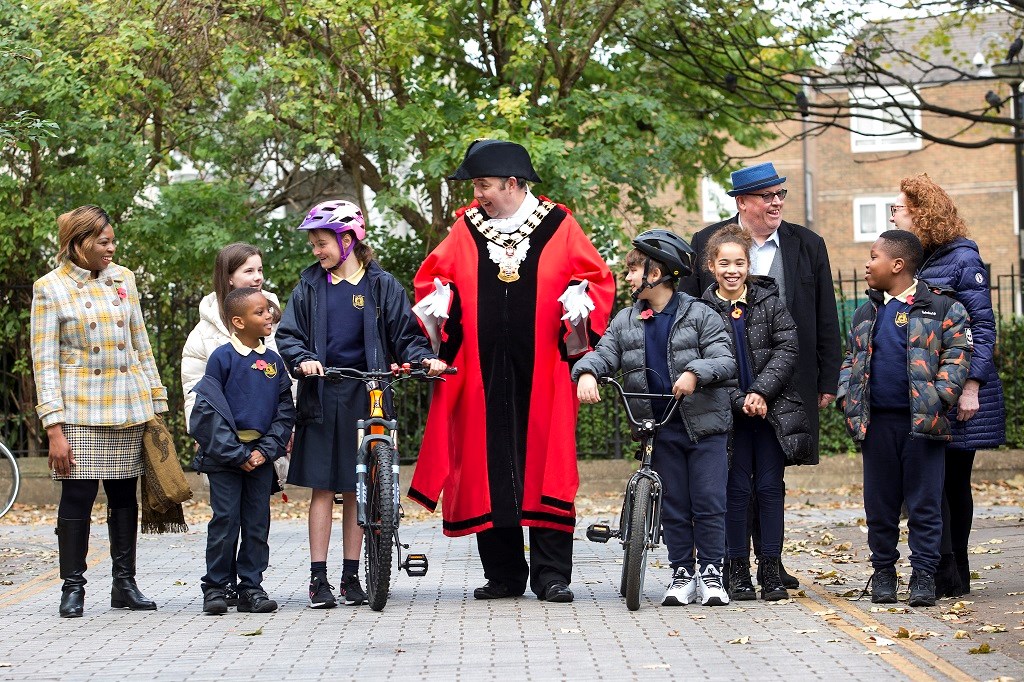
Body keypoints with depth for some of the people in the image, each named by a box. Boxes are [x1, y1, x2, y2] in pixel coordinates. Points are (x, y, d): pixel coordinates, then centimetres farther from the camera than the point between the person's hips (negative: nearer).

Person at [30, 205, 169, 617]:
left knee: (124, 494, 7)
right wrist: (54, 428, -12)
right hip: (81, 410, -4)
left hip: (129, 407, 4)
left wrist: (156, 403, 11)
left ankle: (124, 583, 16)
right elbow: (44, 362, -5)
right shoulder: (50, 288, -3)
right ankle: (73, 587, 5)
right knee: (78, 496, -4)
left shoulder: (122, 278, 10)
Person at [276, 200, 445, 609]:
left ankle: (351, 575, 12)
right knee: (323, 487, 0)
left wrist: (424, 358, -16)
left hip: (365, 397, -1)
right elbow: (288, 334, 4)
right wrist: (303, 359, -16)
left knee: (357, 489, 5)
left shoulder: (381, 285, 4)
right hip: (322, 396, 1)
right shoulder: (310, 285, 8)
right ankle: (318, 577, 3)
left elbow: (405, 334, 3)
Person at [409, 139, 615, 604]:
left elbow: (597, 277, 7)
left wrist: (579, 302, -11)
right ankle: (504, 574, 12)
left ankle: (550, 574, 3)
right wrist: (438, 302, -3)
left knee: (544, 469, -3)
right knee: (487, 471, 3)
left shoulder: (558, 225, 4)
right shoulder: (467, 227, 10)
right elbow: (432, 277, 17)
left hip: (541, 373, -2)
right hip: (482, 374, 3)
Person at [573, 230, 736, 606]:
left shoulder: (700, 315, -4)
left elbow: (725, 360, -11)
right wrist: (586, 372, -21)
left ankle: (710, 573, 6)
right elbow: (604, 353, 0)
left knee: (709, 502, -3)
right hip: (661, 428, 4)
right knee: (673, 504, 8)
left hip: (705, 424, -4)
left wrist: (695, 372, -29)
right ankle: (682, 574, 16)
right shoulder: (625, 322, 9)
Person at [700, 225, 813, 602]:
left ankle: (771, 571, 7)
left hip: (773, 410, 1)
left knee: (770, 487, 3)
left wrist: (761, 392, -13)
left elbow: (787, 349, -3)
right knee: (737, 490, 2)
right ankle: (738, 572, 8)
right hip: (730, 414, -1)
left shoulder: (770, 302, 3)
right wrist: (740, 401, -14)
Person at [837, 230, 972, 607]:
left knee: (924, 503, 0)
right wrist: (847, 398, 6)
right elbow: (850, 359, 21)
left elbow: (958, 355, -4)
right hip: (876, 422, 4)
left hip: (921, 421, -4)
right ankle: (883, 570, 19)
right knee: (879, 503, 8)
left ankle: (923, 575, 5)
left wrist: (939, 398, -14)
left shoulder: (941, 308, -1)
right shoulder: (866, 314, 14)